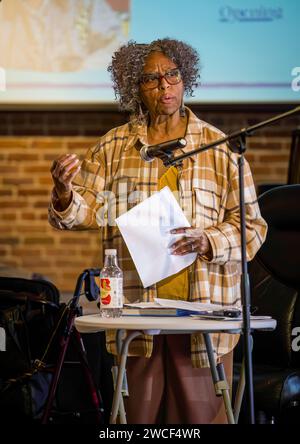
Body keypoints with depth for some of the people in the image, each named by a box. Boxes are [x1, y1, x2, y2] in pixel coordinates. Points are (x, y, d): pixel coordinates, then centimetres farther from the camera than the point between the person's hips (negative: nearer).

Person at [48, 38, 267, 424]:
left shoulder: (219, 147, 4)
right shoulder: (114, 146, 10)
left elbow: (251, 225, 3)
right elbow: (88, 210, 2)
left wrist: (207, 242, -15)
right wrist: (65, 193, -20)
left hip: (203, 305, -1)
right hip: (135, 307, 1)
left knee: (200, 413, 0)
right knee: (138, 413, 6)